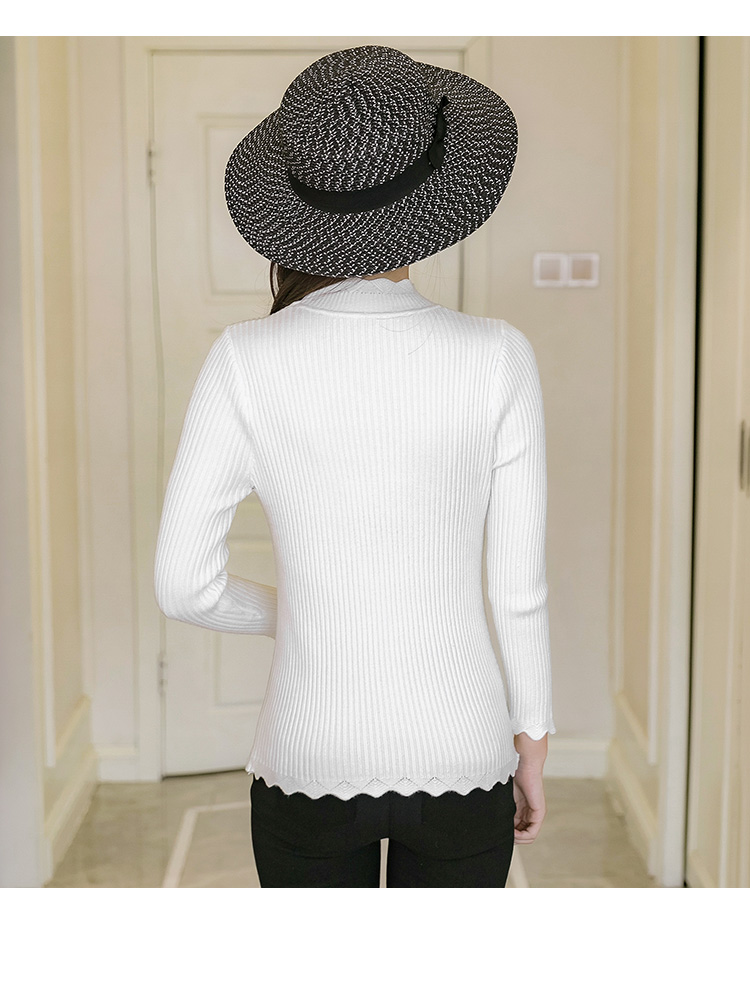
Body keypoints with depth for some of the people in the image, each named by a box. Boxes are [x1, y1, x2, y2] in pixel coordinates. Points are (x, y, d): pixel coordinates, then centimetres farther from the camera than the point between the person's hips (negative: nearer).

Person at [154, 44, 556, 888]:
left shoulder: (246, 360, -12)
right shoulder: (495, 358, -13)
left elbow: (183, 585, -9)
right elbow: (519, 587, -7)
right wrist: (532, 741, 7)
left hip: (309, 761, 0)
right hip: (460, 755, 0)